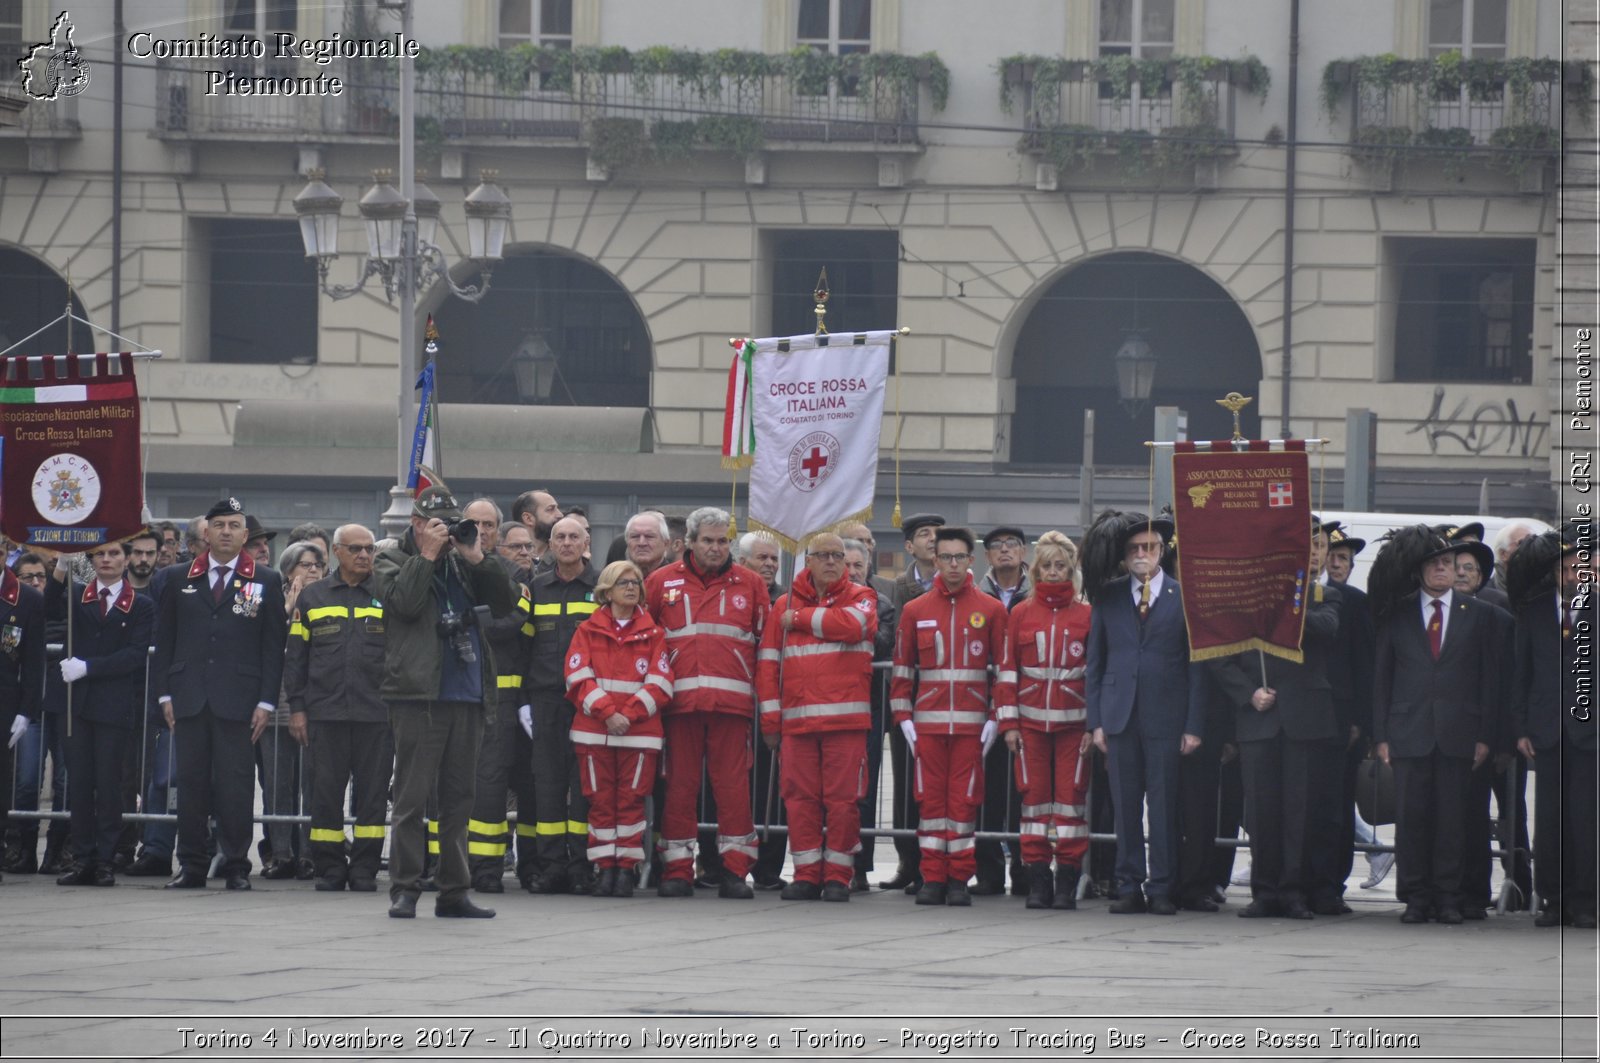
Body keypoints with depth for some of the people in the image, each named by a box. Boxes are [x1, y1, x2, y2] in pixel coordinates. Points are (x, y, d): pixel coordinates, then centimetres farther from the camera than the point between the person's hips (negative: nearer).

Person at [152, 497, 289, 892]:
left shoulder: (265, 582, 6)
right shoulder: (179, 582, 11)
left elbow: (273, 647, 3)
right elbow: (164, 641, 12)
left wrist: (266, 701, -4)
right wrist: (165, 694, 3)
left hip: (238, 701, -2)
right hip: (190, 698, 2)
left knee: (235, 784, -3)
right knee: (191, 782, 2)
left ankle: (236, 866, 2)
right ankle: (192, 866, 8)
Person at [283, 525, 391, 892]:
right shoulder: (312, 597, 10)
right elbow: (295, 656, 10)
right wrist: (296, 707, 2)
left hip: (377, 712, 0)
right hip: (325, 712, 0)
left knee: (372, 793, 0)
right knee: (325, 793, 0)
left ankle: (364, 869, 7)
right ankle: (329, 869, 7)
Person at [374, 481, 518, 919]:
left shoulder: (462, 565, 17)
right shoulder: (392, 562, 5)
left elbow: (505, 602, 7)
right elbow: (404, 600, -14)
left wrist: (476, 558, -2)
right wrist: (428, 554, -10)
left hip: (466, 697, 5)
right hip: (419, 697, -5)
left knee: (459, 798, 8)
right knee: (412, 797, -5)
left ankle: (453, 891, 13)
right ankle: (404, 890, -2)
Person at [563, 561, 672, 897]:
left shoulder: (653, 635, 9)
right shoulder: (588, 631, 9)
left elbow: (660, 685, 1)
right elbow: (579, 679, -1)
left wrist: (628, 714, -12)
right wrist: (606, 712, -13)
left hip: (640, 731, 0)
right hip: (594, 730, 0)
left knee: (631, 800, -2)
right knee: (600, 800, 0)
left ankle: (626, 868, 2)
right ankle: (604, 867, 4)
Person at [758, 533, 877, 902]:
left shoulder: (860, 597, 10)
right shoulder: (784, 605, 15)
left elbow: (852, 625, -14)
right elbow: (768, 663, 13)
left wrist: (801, 619, -4)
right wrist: (770, 718, 5)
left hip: (846, 717, -2)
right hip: (796, 719, 2)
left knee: (842, 798, -4)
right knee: (800, 797, 0)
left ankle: (838, 876, 2)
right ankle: (807, 875, 5)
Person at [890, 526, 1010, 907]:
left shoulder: (991, 610, 4)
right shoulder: (916, 611, 8)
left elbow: (1004, 668, 5)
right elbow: (902, 668, 10)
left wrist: (996, 718, -1)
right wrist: (903, 718, 3)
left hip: (971, 724, -1)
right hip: (927, 723, 1)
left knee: (964, 800, -1)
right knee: (931, 800, 1)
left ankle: (959, 879, 4)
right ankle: (932, 878, 6)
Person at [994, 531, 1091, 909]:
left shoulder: (1086, 615, 5)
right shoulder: (1021, 614, 7)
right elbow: (1008, 669, 7)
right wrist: (1008, 722, 0)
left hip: (1073, 720, -1)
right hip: (1031, 719, 1)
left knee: (1070, 794, -1)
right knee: (1034, 794, 0)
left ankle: (1067, 883, 3)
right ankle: (1037, 883, 3)